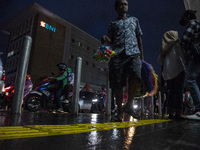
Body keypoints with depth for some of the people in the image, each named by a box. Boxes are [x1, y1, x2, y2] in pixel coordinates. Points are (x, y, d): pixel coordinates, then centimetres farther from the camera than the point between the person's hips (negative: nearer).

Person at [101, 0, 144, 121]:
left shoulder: (134, 20, 26)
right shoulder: (113, 24, 23)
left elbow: (139, 39, 22)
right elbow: (111, 41, 17)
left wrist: (142, 55, 14)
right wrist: (106, 38, -8)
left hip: (133, 53, 1)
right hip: (118, 55, 0)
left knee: (136, 76, -26)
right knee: (118, 84, -5)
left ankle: (129, 104, -12)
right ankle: (120, 110, 6)